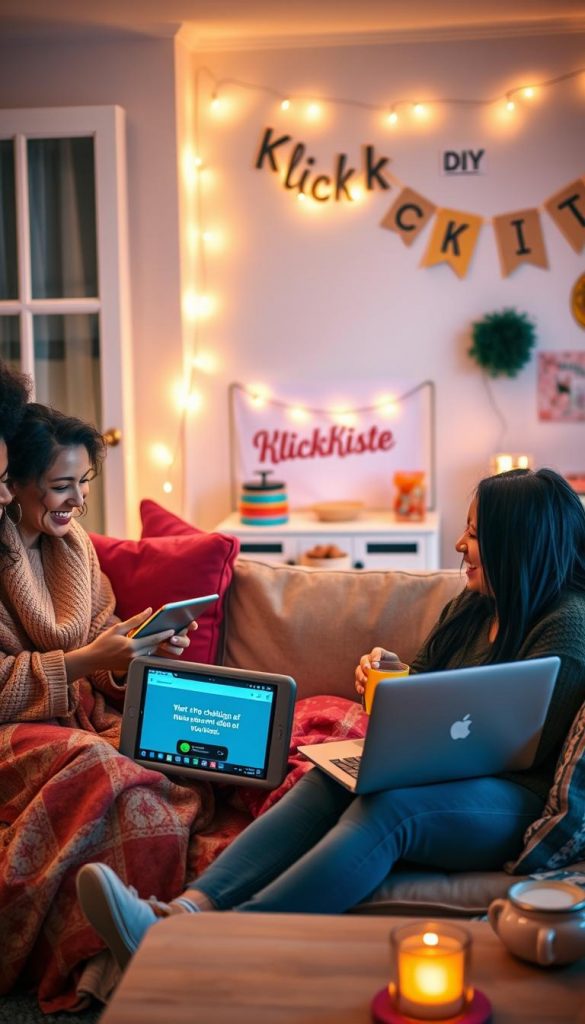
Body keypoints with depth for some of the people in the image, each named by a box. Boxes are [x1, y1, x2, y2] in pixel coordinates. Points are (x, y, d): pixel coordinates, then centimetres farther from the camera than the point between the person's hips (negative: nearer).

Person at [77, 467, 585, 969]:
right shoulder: (471, 607, 18)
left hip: (515, 800, -7)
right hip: (440, 774, 7)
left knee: (383, 807, -35)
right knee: (327, 780, -22)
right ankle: (188, 911, -41)